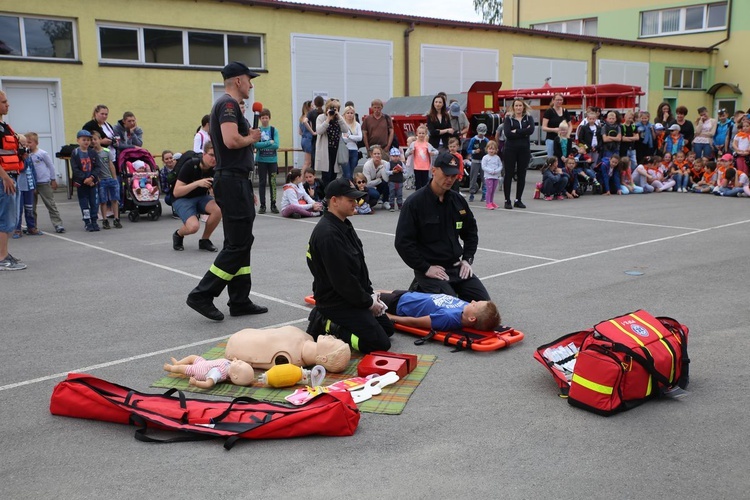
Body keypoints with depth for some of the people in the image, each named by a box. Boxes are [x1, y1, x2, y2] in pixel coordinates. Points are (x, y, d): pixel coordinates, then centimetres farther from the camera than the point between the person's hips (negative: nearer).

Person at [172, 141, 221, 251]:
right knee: (194, 226, -32)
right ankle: (178, 235, 7)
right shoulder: (190, 166, -23)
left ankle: (204, 240, -5)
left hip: (201, 197, 4)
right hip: (182, 199, -4)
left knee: (218, 209, -29)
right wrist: (197, 183, -34)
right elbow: (176, 192, -25)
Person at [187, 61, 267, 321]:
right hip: (233, 181, -11)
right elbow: (231, 140, -30)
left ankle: (240, 301, 16)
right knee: (238, 244, -8)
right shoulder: (229, 104, -12)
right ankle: (202, 295, -3)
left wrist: (248, 192, 24)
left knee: (239, 242, 11)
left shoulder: (225, 104, 21)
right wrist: (251, 138, -7)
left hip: (235, 181, 11)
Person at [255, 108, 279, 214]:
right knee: (262, 183, 5)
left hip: (272, 160, 0)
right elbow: (256, 144, -12)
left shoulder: (274, 130, 1)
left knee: (273, 182, 3)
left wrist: (262, 145, -13)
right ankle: (262, 205, 11)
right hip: (261, 160, 0)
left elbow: (276, 145, -10)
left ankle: (273, 205, 10)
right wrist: (269, 142, -13)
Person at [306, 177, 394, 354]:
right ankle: (328, 329, -4)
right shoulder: (328, 234, -24)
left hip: (353, 297, 10)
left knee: (387, 328, 19)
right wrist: (368, 302, -13)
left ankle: (325, 321, 15)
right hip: (336, 302, -10)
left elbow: (360, 264, 16)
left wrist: (370, 293, 6)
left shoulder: (344, 225, 9)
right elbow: (342, 280, -24)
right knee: (381, 344, -14)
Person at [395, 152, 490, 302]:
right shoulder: (414, 202, -12)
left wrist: (467, 259, 7)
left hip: (456, 266, 6)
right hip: (430, 270, -6)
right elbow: (403, 242, -13)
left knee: (483, 301, 1)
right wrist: (426, 268, -16)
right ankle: (420, 290, 6)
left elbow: (471, 232, 21)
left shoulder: (458, 200, 6)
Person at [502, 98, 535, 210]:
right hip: (510, 149, -2)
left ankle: (518, 200, 15)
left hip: (524, 149, 2)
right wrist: (524, 132, -12)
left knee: (522, 175, 6)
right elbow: (507, 133, -13)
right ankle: (507, 200, 6)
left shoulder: (529, 118, 8)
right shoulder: (508, 118, 2)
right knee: (509, 174, 0)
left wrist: (516, 131, -14)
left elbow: (531, 130, -11)